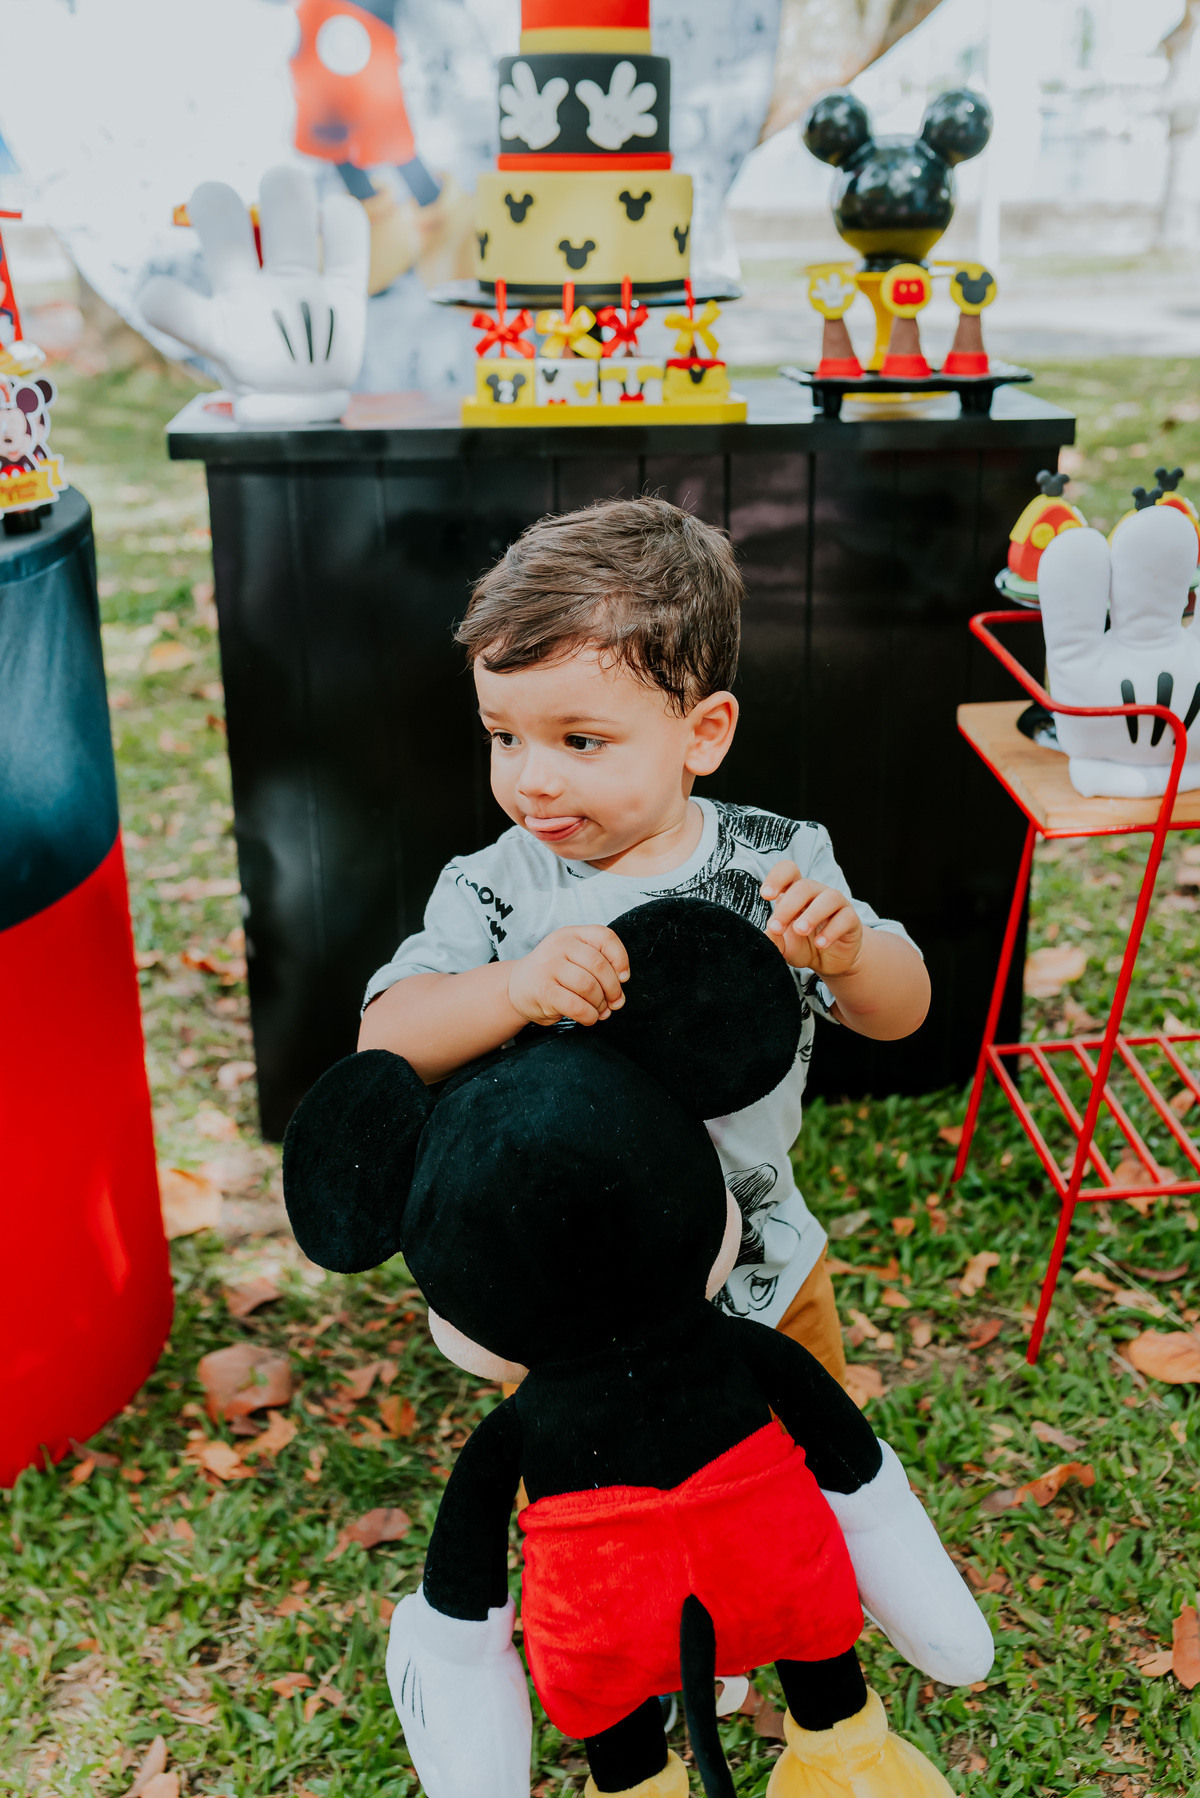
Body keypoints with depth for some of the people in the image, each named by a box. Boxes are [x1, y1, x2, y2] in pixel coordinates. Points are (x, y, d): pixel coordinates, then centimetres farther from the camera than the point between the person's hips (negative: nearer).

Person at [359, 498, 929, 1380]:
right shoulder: (495, 891, -16)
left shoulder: (777, 865, -13)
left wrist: (845, 952, -33)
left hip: (763, 1278, 2)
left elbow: (900, 1013, -10)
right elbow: (386, 1044, -25)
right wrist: (515, 988, -44)